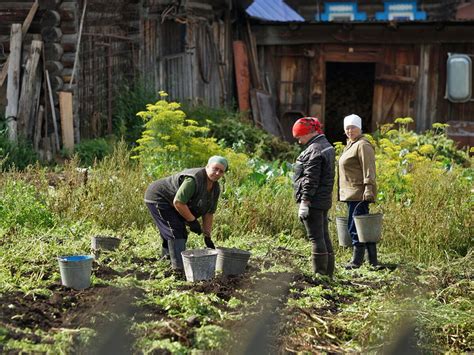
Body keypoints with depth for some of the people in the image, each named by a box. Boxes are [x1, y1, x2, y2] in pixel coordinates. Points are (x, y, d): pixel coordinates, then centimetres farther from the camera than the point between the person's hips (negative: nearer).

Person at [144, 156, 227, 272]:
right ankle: (179, 266, -21)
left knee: (181, 234, 10)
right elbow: (178, 202, -32)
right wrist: (193, 221, -24)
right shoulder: (194, 180, -30)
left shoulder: (215, 188, -1)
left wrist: (207, 237, -2)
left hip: (170, 204, 10)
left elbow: (208, 213, 3)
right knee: (176, 232, -17)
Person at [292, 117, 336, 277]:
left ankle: (319, 274, -5)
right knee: (324, 236, 14)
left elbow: (310, 179, -21)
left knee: (316, 238, -7)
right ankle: (328, 272, 19)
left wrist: (305, 202, -20)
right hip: (324, 200, 10)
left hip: (313, 202, -10)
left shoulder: (314, 150, -16)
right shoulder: (327, 146, 17)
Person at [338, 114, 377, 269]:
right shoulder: (350, 145, 21)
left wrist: (368, 189, -24)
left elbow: (369, 170, -18)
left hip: (359, 194, -10)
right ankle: (373, 261, 17)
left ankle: (357, 260, -3)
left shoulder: (363, 145, -10)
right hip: (351, 194, 10)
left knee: (355, 227, -8)